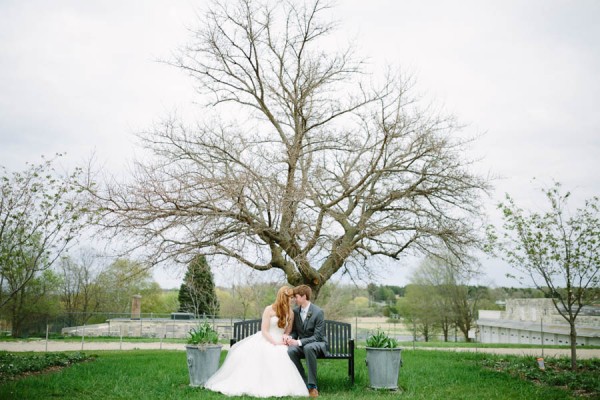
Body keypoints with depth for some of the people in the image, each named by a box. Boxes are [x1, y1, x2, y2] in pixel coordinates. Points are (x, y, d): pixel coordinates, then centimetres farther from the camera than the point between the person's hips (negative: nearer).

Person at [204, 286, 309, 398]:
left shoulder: (291, 313, 7)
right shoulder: (269, 310, -4)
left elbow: (288, 331, 10)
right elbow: (264, 331, -8)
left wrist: (285, 338, -13)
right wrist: (275, 343, -19)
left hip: (279, 343, 2)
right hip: (264, 340, -2)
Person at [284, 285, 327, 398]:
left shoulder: (318, 312, -16)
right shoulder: (295, 311, 1)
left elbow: (317, 336, -18)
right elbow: (294, 331, 10)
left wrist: (299, 342, -27)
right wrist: (290, 337, -15)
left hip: (317, 344, -5)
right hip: (302, 345, 5)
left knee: (308, 348, -41)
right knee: (290, 351, -30)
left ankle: (312, 386, -31)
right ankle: (304, 384, -19)